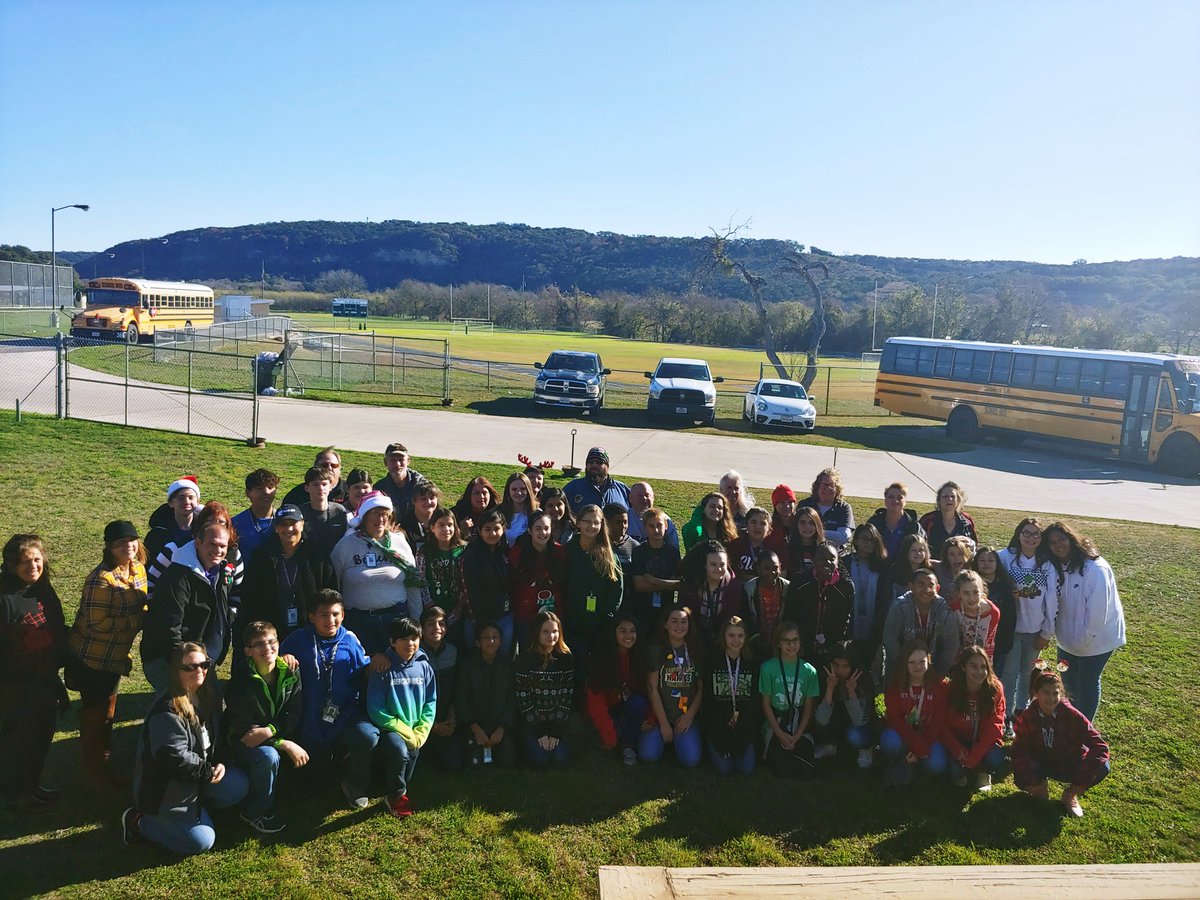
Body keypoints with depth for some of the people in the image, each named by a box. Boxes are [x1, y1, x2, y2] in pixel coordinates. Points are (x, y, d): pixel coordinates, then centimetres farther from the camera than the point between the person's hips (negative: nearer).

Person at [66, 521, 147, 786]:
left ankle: (104, 763, 37)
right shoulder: (101, 579, -25)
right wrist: (137, 619, -25)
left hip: (115, 657, 8)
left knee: (107, 712, 21)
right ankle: (95, 770, 25)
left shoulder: (139, 569, 0)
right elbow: (97, 623, -26)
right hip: (92, 659, -8)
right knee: (95, 713, 8)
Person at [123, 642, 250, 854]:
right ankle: (138, 822, 7)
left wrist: (220, 764, -9)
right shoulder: (167, 710, -25)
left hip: (195, 777, 8)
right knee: (201, 842, -9)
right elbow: (173, 757, -29)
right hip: (162, 788, -8)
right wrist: (208, 772, -18)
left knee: (239, 785, -9)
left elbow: (215, 738, 10)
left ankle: (192, 807, 8)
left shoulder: (207, 697, 2)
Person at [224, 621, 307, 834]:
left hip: (279, 736, 5)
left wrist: (269, 731, -29)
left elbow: (293, 715, -8)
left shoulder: (290, 675, -5)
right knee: (268, 756, -34)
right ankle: (255, 812, -12)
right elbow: (243, 730, -22)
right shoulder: (240, 686, -19)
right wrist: (286, 745, -29)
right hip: (246, 743, -5)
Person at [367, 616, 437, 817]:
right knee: (399, 750, -29)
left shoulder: (424, 666, 2)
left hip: (415, 729, 4)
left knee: (413, 752, -20)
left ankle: (397, 791, 10)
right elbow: (375, 709, -11)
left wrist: (421, 732, -7)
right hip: (390, 728, -4)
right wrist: (404, 731, -13)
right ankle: (397, 796, -5)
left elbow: (430, 702, 7)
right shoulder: (383, 668, -9)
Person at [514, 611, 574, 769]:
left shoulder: (566, 658, -4)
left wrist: (556, 732, -10)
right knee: (540, 760, -19)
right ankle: (527, 743, 13)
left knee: (561, 760, -16)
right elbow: (523, 699, -12)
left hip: (557, 721, 2)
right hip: (531, 722, -2)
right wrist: (539, 733, -14)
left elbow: (567, 697, -4)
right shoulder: (525, 660, -12)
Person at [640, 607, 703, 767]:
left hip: (687, 716, 1)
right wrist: (664, 724, -10)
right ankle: (666, 738, 11)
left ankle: (679, 739, 13)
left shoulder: (697, 650, 5)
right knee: (648, 754, -22)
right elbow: (652, 688, -6)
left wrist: (690, 716, -8)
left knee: (690, 760, -20)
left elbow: (701, 687, 3)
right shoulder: (656, 650, -2)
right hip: (660, 715, -1)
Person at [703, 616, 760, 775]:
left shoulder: (752, 664, 4)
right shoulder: (713, 663, -2)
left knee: (746, 769, -12)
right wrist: (722, 730, -12)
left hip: (745, 725, 2)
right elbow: (707, 699, -4)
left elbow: (756, 701, 2)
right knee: (724, 768, -15)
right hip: (718, 724, -2)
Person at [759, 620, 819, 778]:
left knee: (805, 771, -16)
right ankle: (769, 750, 12)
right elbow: (766, 704, -3)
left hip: (799, 725, 2)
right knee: (782, 771, -19)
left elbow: (808, 708, 2)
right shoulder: (768, 668, -8)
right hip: (775, 724, -2)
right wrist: (780, 734, -10)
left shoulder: (809, 670, -2)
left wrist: (797, 736, -8)